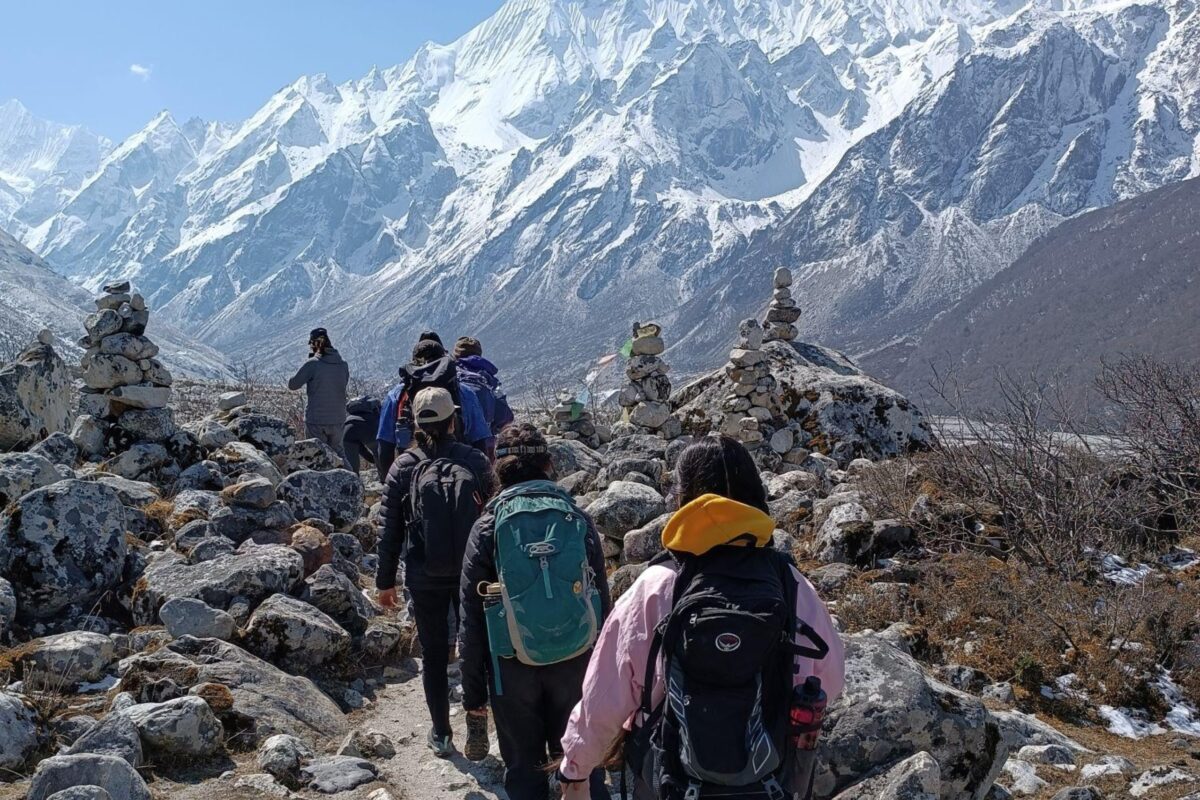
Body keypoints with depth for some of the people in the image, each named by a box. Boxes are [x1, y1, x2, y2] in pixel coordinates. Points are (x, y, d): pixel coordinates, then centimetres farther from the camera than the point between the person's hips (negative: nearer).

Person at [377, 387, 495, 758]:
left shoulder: (404, 467, -7)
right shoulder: (476, 462, -8)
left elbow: (390, 530, -4)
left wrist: (385, 580, 6)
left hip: (424, 577, 0)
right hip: (472, 574, 0)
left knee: (434, 654, 14)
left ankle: (441, 734, 23)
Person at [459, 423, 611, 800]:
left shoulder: (488, 528, -6)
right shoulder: (578, 520, -2)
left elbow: (472, 621, -6)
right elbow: (602, 606, 0)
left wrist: (474, 699, 1)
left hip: (513, 669, -1)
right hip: (576, 663, 1)